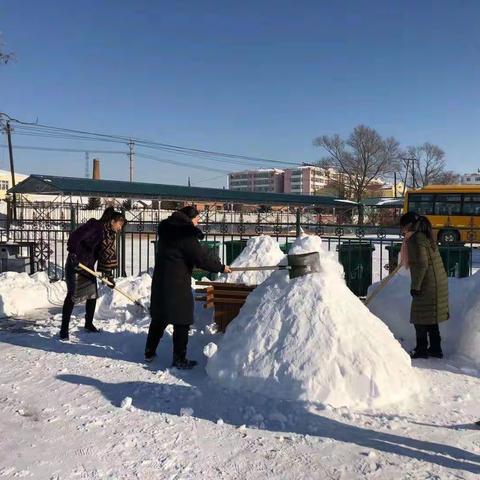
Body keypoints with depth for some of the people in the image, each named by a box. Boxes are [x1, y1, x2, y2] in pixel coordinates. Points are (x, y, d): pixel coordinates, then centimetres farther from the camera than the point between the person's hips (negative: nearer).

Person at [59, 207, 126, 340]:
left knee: (93, 295, 11)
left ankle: (89, 323, 27)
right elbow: (76, 236, -27)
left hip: (88, 266, 9)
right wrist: (73, 252, -29)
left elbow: (108, 255, 12)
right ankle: (64, 328, -2)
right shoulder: (96, 226, -18)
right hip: (76, 263, -9)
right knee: (72, 295, -8)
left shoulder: (110, 235, 8)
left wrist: (109, 276, 11)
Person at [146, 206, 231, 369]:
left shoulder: (167, 230, 11)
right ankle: (179, 359, 10)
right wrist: (220, 267, -2)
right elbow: (201, 257, -15)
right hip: (177, 285, -9)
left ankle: (149, 352, 30)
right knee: (181, 322, 3)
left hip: (160, 281, 9)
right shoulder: (186, 235, -16)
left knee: (159, 319, 20)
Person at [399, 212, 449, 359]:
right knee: (430, 318, 16)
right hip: (438, 282, 10)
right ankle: (435, 349, 23)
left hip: (428, 284, -10)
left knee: (421, 318, 0)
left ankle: (421, 350, 7)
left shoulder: (416, 239, -17)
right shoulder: (425, 235, 14)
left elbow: (422, 264, -22)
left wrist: (415, 286, -18)